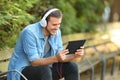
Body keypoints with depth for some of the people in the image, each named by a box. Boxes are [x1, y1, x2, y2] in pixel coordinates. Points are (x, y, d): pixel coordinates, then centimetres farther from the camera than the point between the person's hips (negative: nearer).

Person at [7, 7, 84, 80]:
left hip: (44, 69, 7)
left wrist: (74, 55, -19)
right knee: (45, 70, -36)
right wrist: (56, 58, -40)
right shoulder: (30, 32, -23)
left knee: (72, 66, -9)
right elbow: (34, 62, -26)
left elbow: (60, 58, 1)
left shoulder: (56, 32, -1)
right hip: (22, 70, -7)